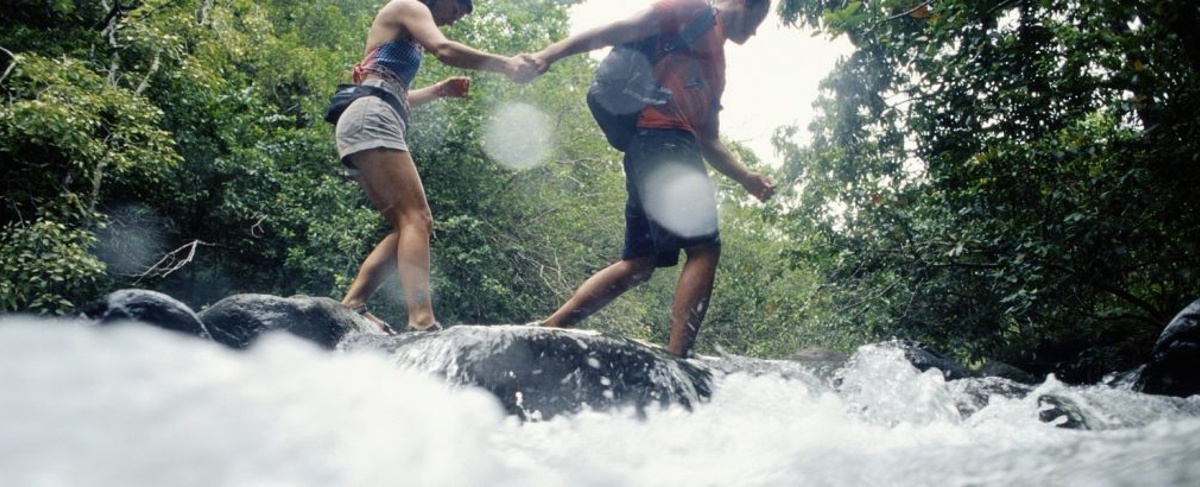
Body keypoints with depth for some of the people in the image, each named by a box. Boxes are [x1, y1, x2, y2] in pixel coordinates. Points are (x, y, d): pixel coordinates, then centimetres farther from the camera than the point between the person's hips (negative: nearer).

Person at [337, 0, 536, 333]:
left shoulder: (406, 35, 34)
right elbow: (444, 50, -14)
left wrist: (438, 91, 28)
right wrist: (505, 65, -12)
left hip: (367, 126, 10)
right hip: (370, 119, -10)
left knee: (410, 223, 1)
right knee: (416, 218, -22)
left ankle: (351, 306, -8)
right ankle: (422, 321, -35)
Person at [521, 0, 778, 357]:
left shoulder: (716, 64, 33)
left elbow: (709, 140, 31)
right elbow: (622, 29, -3)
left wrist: (747, 179, 20)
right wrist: (550, 54, -13)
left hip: (652, 147, 9)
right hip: (662, 138, -9)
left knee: (638, 264, 6)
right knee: (705, 247, -15)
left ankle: (546, 329, 6)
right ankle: (677, 357, -21)